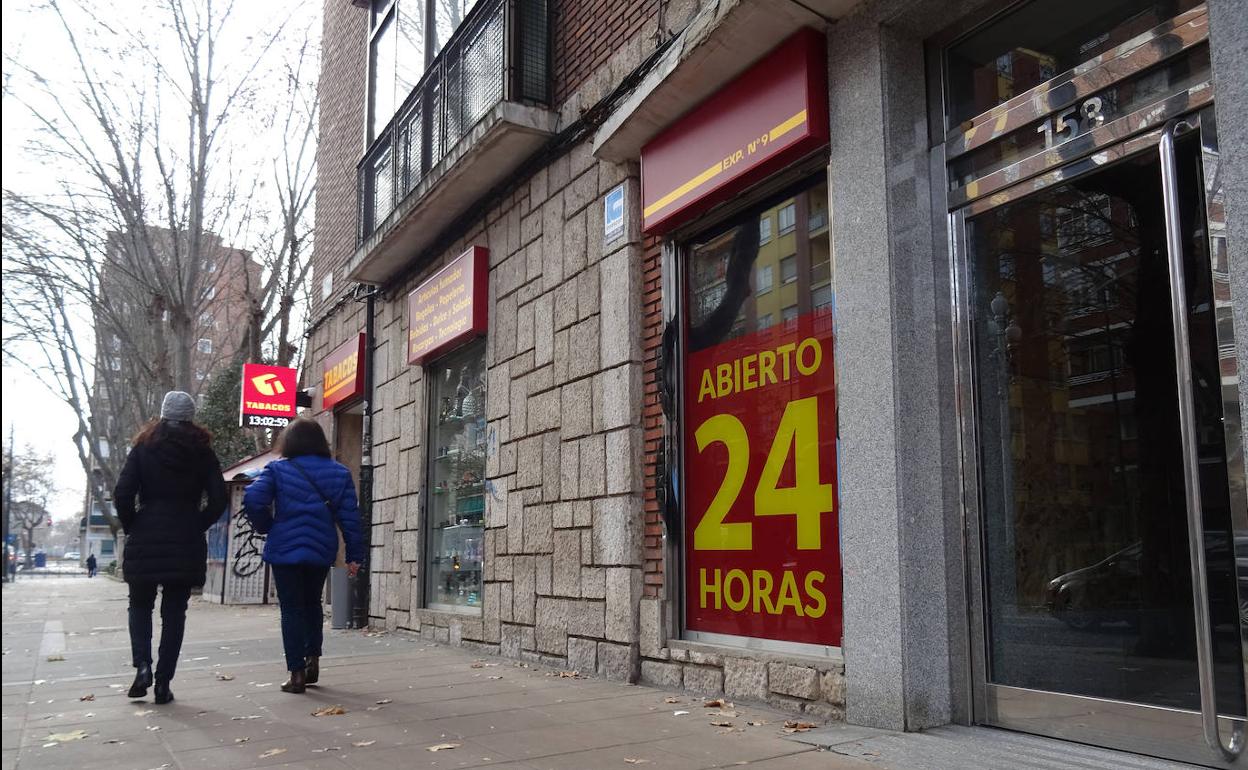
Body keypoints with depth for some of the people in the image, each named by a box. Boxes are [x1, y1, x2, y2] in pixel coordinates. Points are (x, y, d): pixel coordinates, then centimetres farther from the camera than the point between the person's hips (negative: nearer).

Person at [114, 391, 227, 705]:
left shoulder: (144, 446, 1)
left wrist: (131, 527, 5)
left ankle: (143, 664, -2)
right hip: (187, 544, 1)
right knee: (174, 611, 7)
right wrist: (196, 526, 8)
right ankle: (163, 682, 5)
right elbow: (218, 500, -3)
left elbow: (123, 493, -8)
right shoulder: (202, 451, 4)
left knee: (140, 605, 17)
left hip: (145, 540, 0)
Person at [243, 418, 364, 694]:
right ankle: (313, 659, 19)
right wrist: (354, 555, 1)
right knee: (313, 603, 23)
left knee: (292, 609, 5)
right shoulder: (339, 472, 3)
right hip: (322, 550, 3)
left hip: (285, 549, -3)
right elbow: (349, 515, -1)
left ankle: (297, 674, 4)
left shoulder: (277, 469, -3)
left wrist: (266, 527, 2)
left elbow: (253, 499, -16)